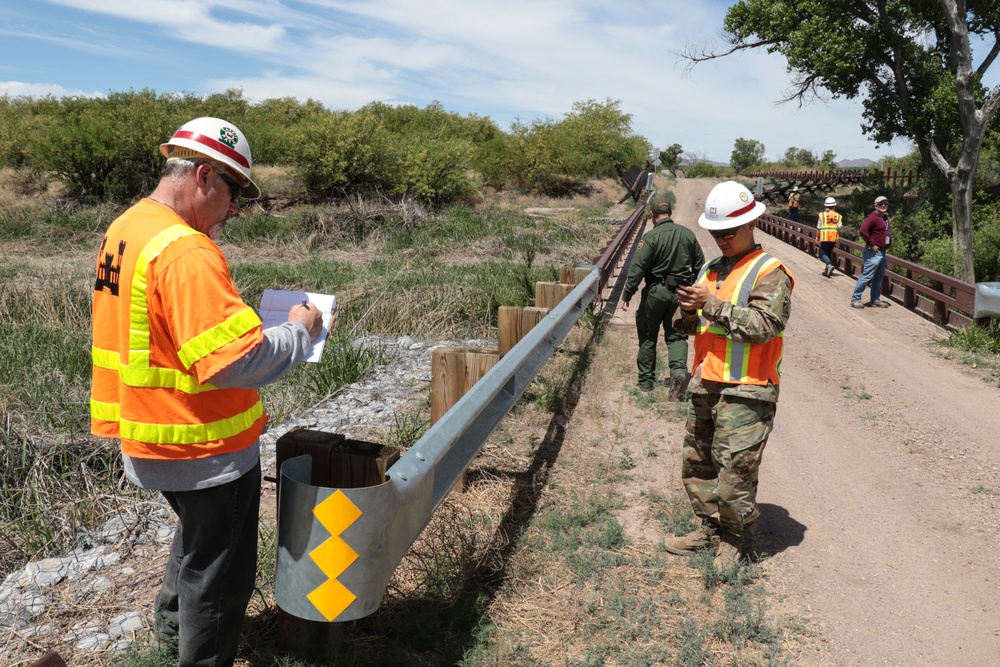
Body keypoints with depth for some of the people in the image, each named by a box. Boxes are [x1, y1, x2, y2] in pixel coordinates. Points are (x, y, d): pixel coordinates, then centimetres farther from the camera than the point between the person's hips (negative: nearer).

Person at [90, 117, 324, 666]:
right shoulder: (185, 251, -27)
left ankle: (174, 618, 54)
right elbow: (237, 362, -32)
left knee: (197, 530, 34)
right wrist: (299, 332, -17)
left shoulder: (123, 230, 4)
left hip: (153, 439, 10)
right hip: (204, 447, -10)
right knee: (219, 571, 10)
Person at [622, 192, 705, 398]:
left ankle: (645, 381, 19)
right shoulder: (688, 234, 2)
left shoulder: (650, 237, -13)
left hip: (655, 292, -3)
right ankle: (679, 370, -14)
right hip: (681, 294, 3)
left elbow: (636, 270, -15)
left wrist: (627, 296, -7)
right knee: (676, 336, 11)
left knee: (648, 337, 11)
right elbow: (699, 265, 10)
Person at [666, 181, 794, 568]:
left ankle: (733, 539, 15)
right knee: (696, 462, 14)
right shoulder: (711, 270, 17)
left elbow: (764, 325, -21)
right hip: (705, 385, 8)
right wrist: (687, 312, -5)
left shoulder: (770, 273, -6)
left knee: (735, 470, -4)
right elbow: (687, 327, 19)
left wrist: (713, 304, -22)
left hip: (746, 391, -7)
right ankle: (709, 527, 29)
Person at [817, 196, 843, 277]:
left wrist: (817, 237, 6)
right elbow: (839, 227, -3)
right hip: (834, 237, 3)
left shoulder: (822, 215, -2)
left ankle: (829, 265, -23)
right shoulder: (838, 216, 4)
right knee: (829, 253, 16)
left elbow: (819, 228, -4)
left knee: (823, 253, 3)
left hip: (824, 237, -3)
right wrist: (838, 236, 10)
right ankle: (827, 270, 16)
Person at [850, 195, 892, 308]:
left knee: (879, 278, 14)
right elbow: (862, 231, -29)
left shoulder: (885, 218, 14)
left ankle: (876, 300, 23)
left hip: (883, 252, 9)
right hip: (874, 253, -9)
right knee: (866, 276, -7)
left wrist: (889, 238, 14)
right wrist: (872, 245, -22)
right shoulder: (873, 217, -15)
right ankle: (855, 299, 0)